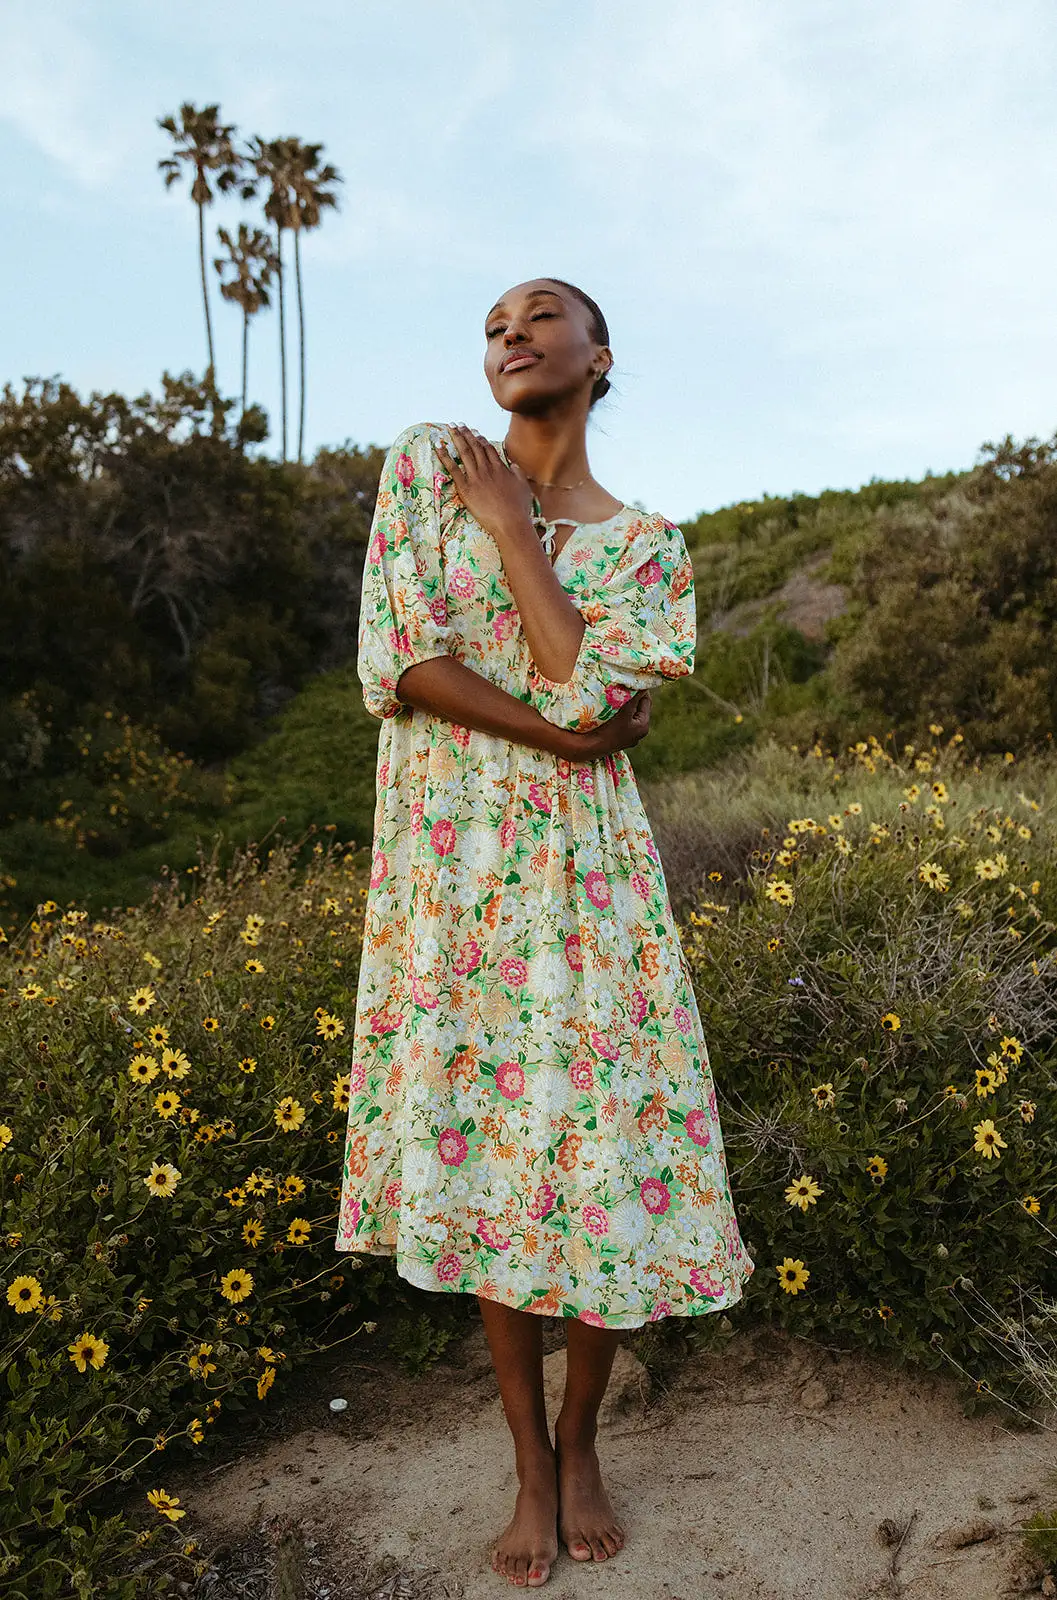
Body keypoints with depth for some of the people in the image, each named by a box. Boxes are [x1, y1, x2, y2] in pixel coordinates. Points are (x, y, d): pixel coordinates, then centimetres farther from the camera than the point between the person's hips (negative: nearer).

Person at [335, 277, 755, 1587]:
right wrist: (558, 728, -11)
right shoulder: (425, 461, 4)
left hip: (582, 868, 1)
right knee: (483, 1150, 7)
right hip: (449, 862, 0)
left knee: (606, 1153, 2)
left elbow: (590, 690, -12)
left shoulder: (644, 542, 6)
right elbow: (395, 659, -6)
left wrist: (509, 527, -7)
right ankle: (530, 1463, 29)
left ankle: (579, 1441, 31)